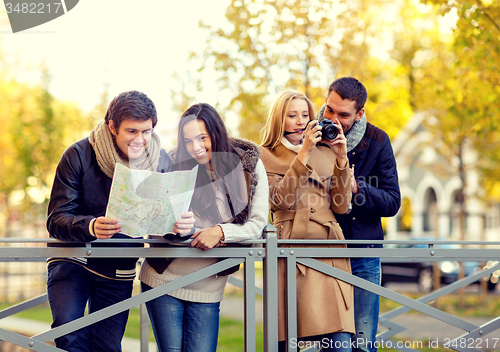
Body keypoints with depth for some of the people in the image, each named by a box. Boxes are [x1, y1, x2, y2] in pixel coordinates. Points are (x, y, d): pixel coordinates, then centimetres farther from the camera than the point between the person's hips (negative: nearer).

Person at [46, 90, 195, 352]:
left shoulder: (161, 163, -8)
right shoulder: (79, 155, -17)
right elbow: (56, 220, -21)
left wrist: (181, 225, -36)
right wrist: (90, 227, -44)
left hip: (118, 271, 3)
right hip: (71, 260, -2)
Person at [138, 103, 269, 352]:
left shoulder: (247, 163, -4)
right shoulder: (175, 165, -4)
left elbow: (259, 223, -6)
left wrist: (221, 231, -23)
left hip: (208, 287, 0)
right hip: (164, 277, 0)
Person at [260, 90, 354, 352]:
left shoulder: (325, 153, 20)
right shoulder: (266, 156, 11)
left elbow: (340, 206, 12)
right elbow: (282, 200, -6)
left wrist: (341, 159, 3)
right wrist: (304, 153, -9)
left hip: (329, 251, 3)